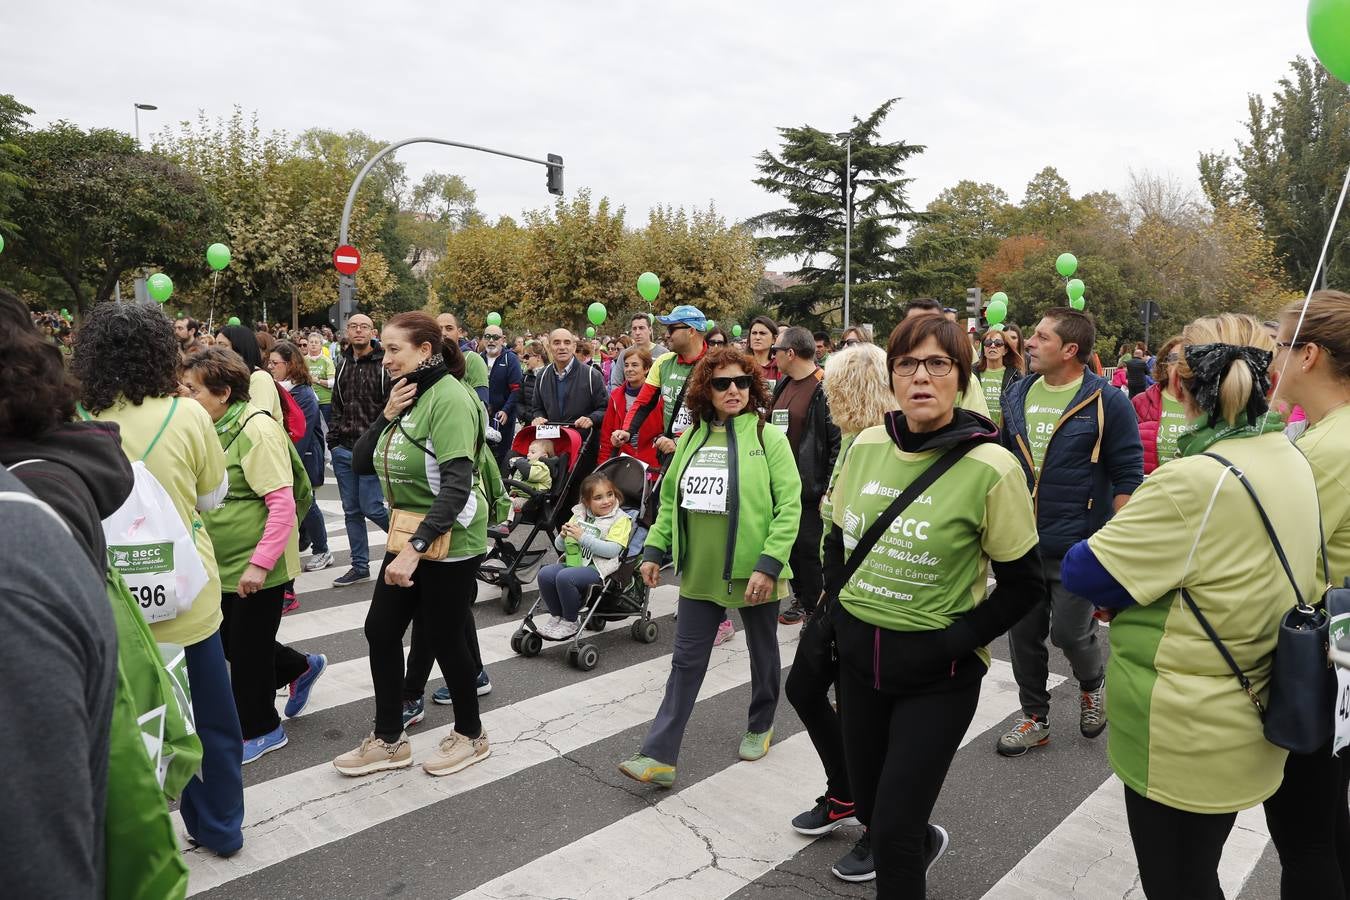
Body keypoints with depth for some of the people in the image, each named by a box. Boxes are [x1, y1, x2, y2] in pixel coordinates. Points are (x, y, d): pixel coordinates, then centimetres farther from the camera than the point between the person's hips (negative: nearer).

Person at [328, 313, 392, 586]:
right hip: (343, 450, 6)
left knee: (371, 508, -6)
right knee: (351, 510, 10)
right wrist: (333, 440, 12)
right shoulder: (343, 365, 12)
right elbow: (337, 406, 20)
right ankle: (359, 566, 20)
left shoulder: (384, 364, -8)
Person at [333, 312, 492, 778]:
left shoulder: (449, 397, -19)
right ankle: (388, 740, 27)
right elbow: (361, 463, 7)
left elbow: (457, 486, -26)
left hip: (449, 543, -8)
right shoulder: (405, 395, 8)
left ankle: (470, 735, 28)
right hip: (409, 536, 8)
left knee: (444, 637, 6)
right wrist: (387, 415, -8)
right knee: (381, 630, 11)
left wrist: (415, 548, -30)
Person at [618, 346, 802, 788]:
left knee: (762, 652, 17)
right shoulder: (691, 439, 5)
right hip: (700, 571, 4)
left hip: (754, 572, -3)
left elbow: (789, 506, -14)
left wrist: (769, 563, -21)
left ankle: (760, 726, 40)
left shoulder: (769, 437, -9)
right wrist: (654, 549, 5)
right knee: (687, 661, 6)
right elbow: (670, 500, 12)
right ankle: (659, 755, 9)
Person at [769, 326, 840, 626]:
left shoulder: (824, 389, -15)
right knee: (791, 545, 16)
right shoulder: (783, 385, 13)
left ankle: (815, 610, 15)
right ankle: (801, 599, 31)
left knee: (810, 549, 1)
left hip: (810, 489, -8)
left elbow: (838, 441, -19)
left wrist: (828, 488, -19)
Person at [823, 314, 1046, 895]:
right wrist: (841, 608, 3)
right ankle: (925, 841, 54)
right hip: (857, 654, 5)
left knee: (892, 831, 0)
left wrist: (953, 642, -15)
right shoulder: (867, 446, -3)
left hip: (937, 672, -5)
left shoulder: (990, 468, -17)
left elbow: (1024, 585, -10)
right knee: (869, 804, 21)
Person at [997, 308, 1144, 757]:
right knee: (1023, 634, 11)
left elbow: (1127, 476, -8)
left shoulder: (1107, 401, -9)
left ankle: (1092, 685, 36)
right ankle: (1035, 717, 29)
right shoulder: (1016, 395, 7)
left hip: (1077, 546, -5)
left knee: (1070, 632, 2)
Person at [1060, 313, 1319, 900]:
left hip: (1182, 742, -8)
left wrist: (1124, 588, -2)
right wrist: (1144, 580, 0)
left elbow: (1081, 573, -22)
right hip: (1243, 729, 8)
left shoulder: (1196, 482, -27)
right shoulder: (1292, 463, 1)